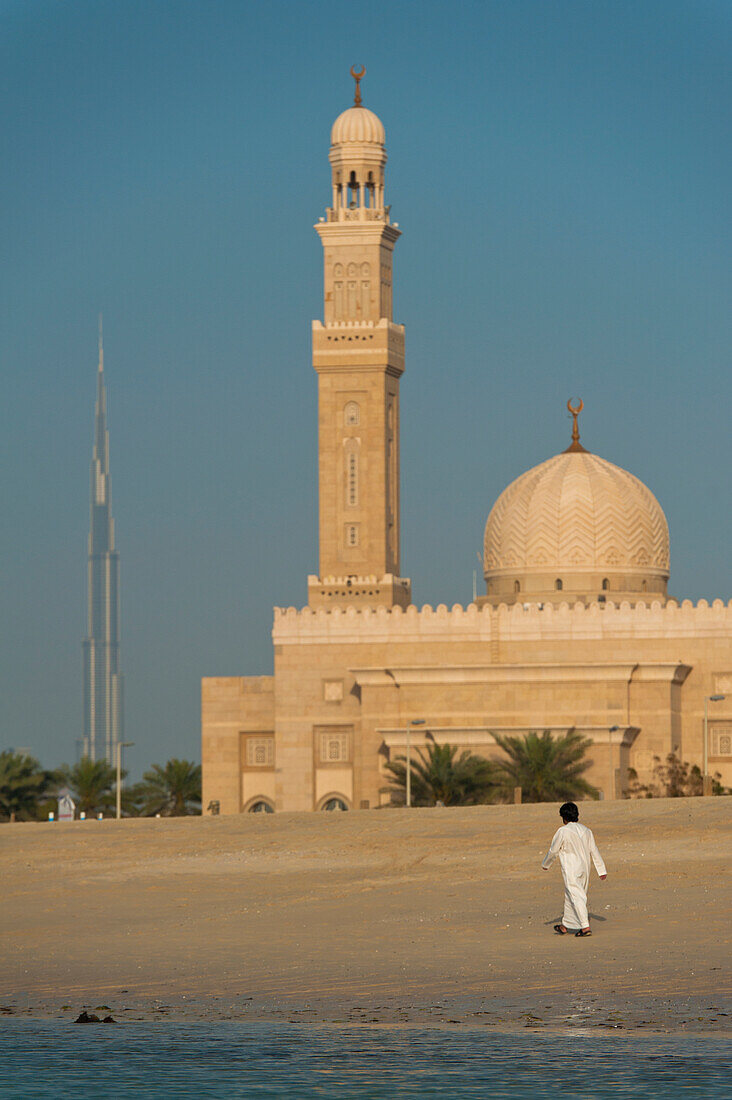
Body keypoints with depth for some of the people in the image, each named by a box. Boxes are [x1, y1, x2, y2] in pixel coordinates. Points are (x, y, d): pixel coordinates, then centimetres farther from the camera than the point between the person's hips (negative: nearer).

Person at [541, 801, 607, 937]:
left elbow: (553, 851, -2)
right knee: (569, 897, 17)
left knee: (576, 897, -9)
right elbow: (595, 852, 9)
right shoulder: (586, 830, 7)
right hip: (584, 868, 7)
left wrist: (545, 864, 15)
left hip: (571, 871, -7)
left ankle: (585, 927, -18)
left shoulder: (563, 831, -11)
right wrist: (602, 870, 12)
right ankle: (565, 926, 27)